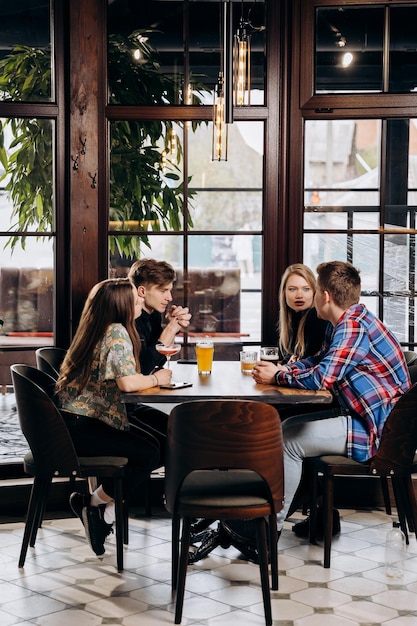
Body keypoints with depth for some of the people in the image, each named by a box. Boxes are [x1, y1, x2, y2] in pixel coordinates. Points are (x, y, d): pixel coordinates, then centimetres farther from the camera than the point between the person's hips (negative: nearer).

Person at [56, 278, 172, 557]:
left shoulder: (100, 330, 14)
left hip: (87, 419, 11)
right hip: (79, 427, -11)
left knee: (159, 447, 7)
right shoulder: (117, 332, -17)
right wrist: (157, 379, -8)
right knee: (148, 455, -14)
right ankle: (93, 503, 1)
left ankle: (107, 509, 9)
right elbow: (127, 382, -28)